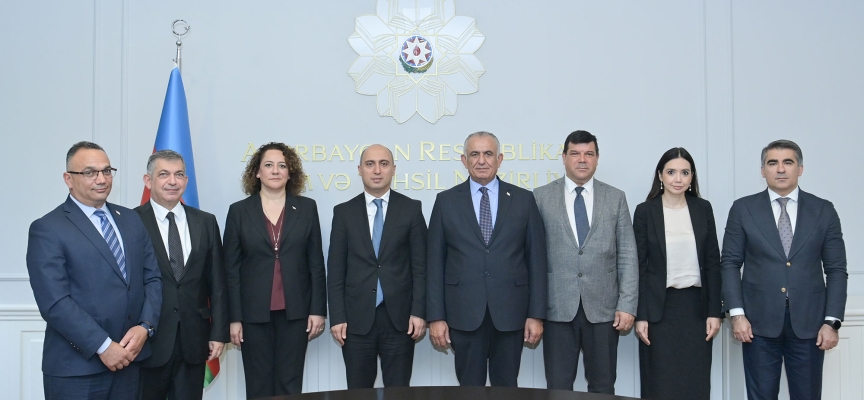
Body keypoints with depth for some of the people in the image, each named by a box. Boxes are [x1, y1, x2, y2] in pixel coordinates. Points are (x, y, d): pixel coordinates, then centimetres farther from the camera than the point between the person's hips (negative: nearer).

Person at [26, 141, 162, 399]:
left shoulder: (131, 219, 11)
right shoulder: (47, 229, -7)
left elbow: (152, 278, 8)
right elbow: (55, 302, -15)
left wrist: (145, 326, -7)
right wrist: (103, 346, -17)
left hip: (128, 358, 5)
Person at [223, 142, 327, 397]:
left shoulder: (307, 208, 4)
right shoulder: (239, 211, 2)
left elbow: (316, 263, 4)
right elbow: (231, 269, 1)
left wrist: (318, 310, -1)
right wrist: (234, 318, -3)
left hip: (295, 311, 0)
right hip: (254, 312, 0)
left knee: (290, 384, 5)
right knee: (259, 385, 7)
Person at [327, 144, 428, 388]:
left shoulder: (411, 209, 4)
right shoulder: (344, 212, 6)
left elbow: (420, 266, 1)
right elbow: (335, 270, 3)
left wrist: (419, 312, -6)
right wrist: (337, 317, -4)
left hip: (399, 317, -1)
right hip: (356, 318, 1)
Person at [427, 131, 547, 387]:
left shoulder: (523, 200, 4)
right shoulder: (446, 201, 4)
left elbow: (536, 259, 3)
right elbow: (435, 262, 3)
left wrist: (536, 314, -2)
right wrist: (435, 317, -3)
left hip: (510, 313, 0)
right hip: (464, 313, 0)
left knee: (506, 389, 9)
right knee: (469, 388, 7)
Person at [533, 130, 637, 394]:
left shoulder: (616, 198, 7)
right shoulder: (541, 197, 4)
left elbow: (627, 256, 4)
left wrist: (627, 305, -3)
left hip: (602, 308, 1)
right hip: (558, 308, -1)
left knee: (603, 387, 8)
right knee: (558, 388, 4)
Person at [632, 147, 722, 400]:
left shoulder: (703, 209, 4)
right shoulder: (645, 211, -3)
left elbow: (712, 263, 5)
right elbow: (639, 267, -3)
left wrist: (715, 311, 0)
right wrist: (640, 315, -7)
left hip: (695, 306, 2)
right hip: (659, 308, -2)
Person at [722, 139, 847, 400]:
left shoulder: (824, 210, 5)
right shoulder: (743, 209, 3)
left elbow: (836, 269, 4)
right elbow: (730, 263, 1)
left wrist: (832, 321, -4)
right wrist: (737, 314, -8)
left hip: (808, 321, 1)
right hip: (759, 321, -1)